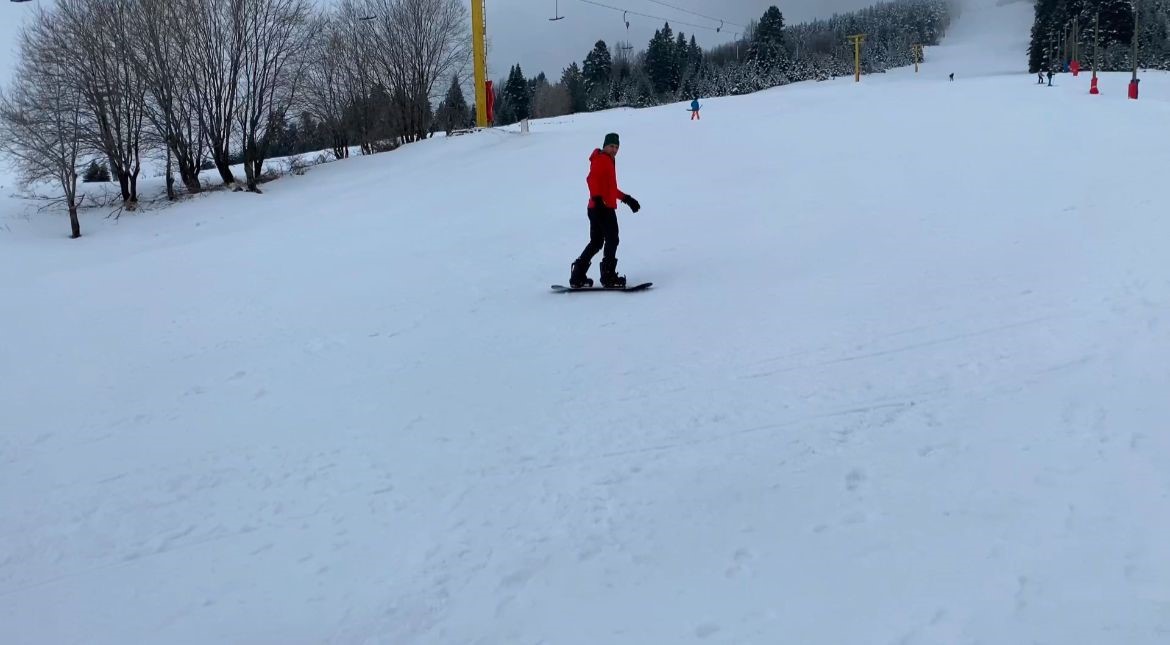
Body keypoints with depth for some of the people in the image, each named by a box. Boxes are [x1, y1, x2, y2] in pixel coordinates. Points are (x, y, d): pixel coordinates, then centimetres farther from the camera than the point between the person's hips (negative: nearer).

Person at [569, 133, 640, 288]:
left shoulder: (609, 161, 24)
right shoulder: (601, 159, -7)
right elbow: (591, 179, -23)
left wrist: (626, 199, 33)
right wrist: (597, 198, -34)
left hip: (598, 208, 10)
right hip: (602, 207, -10)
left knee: (596, 243, 12)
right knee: (612, 240, -7)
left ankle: (577, 277, 13)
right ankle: (608, 277, -6)